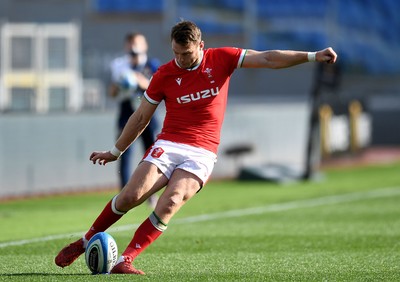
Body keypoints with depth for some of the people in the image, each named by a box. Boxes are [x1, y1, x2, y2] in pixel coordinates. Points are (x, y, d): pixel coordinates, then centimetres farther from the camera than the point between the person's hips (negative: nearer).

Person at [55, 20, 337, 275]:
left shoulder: (221, 59, 1)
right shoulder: (164, 74, 2)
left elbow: (268, 59, -2)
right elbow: (141, 118, 12)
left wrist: (312, 56, -10)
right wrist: (116, 151, 18)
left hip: (202, 154, 0)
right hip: (168, 146, 0)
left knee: (170, 203, -24)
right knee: (130, 196, -17)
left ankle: (125, 261, -21)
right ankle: (84, 242, 5)